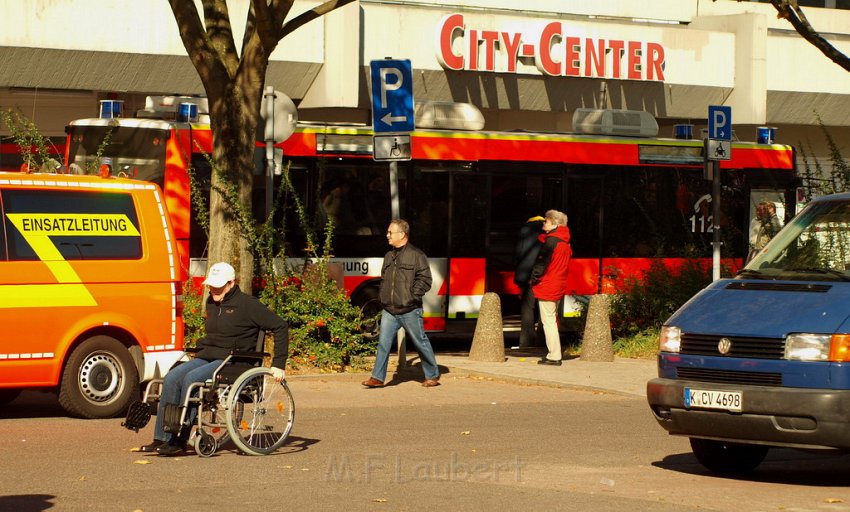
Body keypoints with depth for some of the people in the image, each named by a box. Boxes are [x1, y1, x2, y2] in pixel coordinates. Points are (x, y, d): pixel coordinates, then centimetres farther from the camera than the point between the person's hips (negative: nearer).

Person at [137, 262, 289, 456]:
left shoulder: (247, 304, -7)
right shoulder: (212, 303, 17)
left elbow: (280, 327, -8)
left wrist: (278, 365, -11)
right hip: (208, 357, 7)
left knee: (192, 378, -31)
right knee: (171, 378, -19)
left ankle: (180, 440, -28)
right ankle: (161, 438, -22)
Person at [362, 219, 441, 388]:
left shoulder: (416, 255, -6)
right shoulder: (389, 257, 15)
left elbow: (425, 279, -10)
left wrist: (412, 296, -15)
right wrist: (382, 295, 12)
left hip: (409, 310, -5)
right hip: (389, 311, 6)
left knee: (421, 342, 5)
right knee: (383, 342, -3)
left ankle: (432, 376, 17)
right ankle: (377, 377, -2)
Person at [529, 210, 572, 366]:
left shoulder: (551, 241, -16)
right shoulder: (564, 242, 12)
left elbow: (542, 262, -17)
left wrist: (534, 279, -4)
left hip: (547, 287, -9)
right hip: (559, 286, 9)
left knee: (548, 321, -6)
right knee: (552, 321, 16)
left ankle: (554, 356, -7)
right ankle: (554, 354, 19)